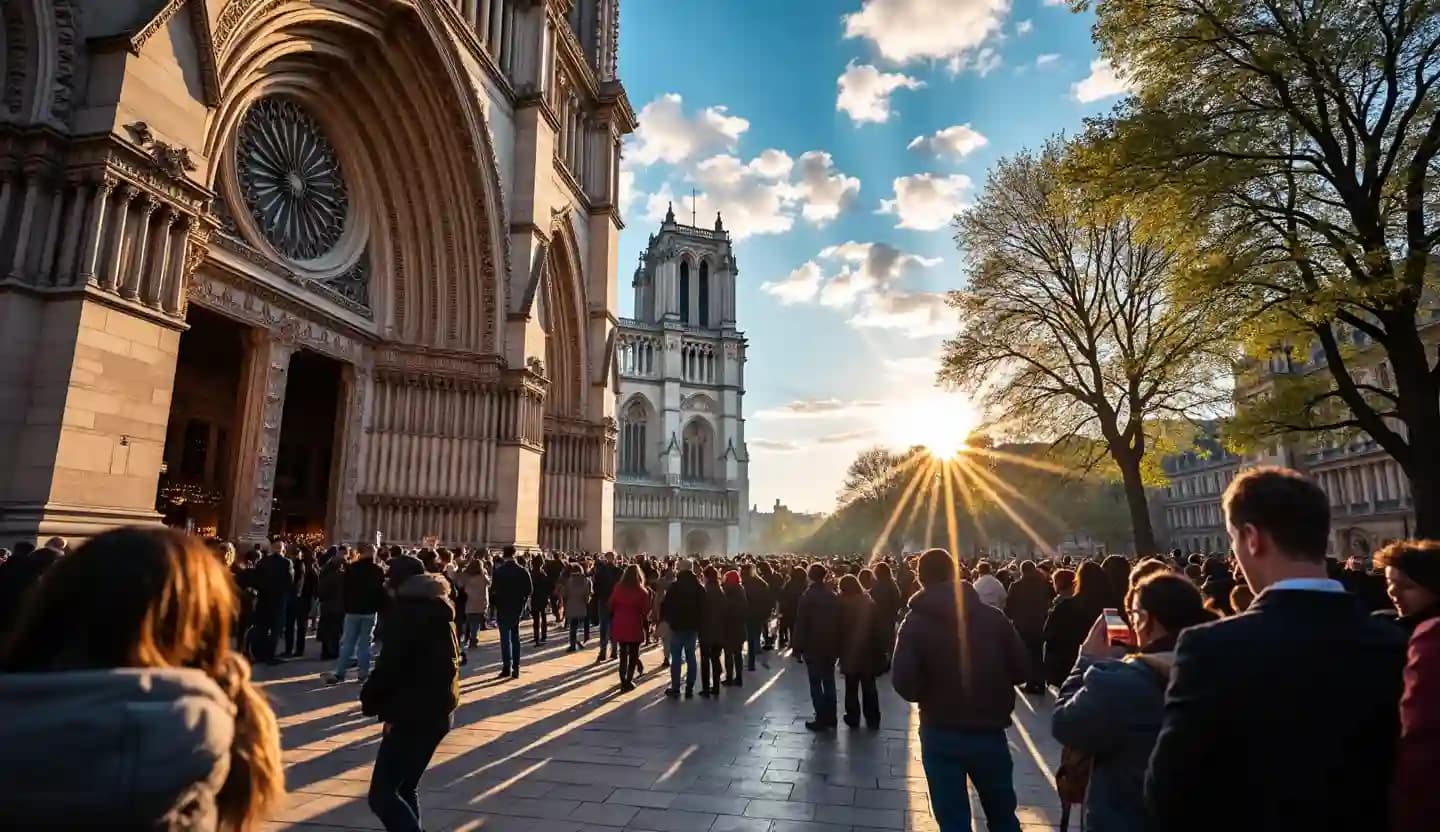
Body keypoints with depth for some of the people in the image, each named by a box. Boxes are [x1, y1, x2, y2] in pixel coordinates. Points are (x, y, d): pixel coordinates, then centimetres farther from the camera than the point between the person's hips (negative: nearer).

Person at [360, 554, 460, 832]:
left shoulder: (404, 610, -11)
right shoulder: (439, 609, 14)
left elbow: (390, 664, -18)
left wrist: (369, 699, 0)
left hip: (414, 714, -9)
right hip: (438, 711, 9)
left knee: (382, 796, -7)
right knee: (404, 788, 19)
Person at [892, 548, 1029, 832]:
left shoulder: (914, 623, -11)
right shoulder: (993, 616, -5)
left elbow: (905, 685, -17)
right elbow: (1022, 671, -2)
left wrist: (931, 692, 4)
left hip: (941, 734, -2)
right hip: (990, 731, 2)